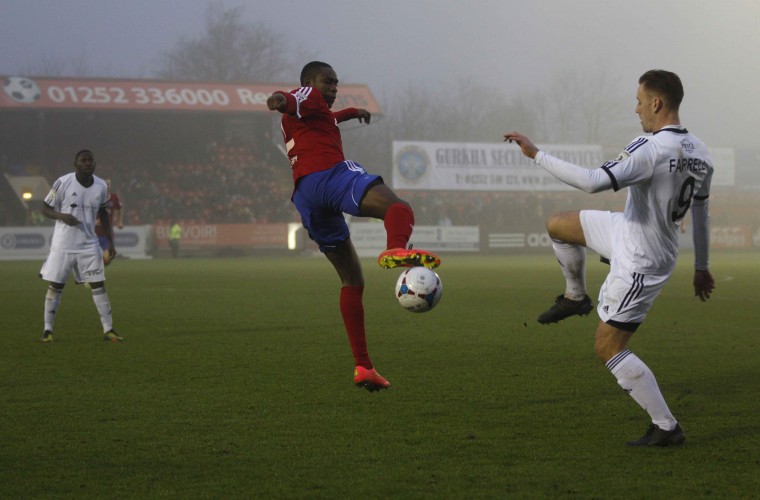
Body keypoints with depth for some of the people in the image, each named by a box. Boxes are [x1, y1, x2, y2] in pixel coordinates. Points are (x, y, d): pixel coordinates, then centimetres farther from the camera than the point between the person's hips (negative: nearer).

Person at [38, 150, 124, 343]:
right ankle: (47, 330, 11)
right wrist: (62, 216, -23)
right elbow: (45, 208, -4)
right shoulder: (63, 183, -11)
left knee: (98, 285, 1)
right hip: (63, 245, -3)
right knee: (55, 286, 1)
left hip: (89, 245, 3)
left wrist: (110, 242, 10)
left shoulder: (101, 186, 0)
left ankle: (108, 329, 6)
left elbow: (103, 214, 14)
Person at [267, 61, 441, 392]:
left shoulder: (292, 123, 39)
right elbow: (295, 102, -12)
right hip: (331, 173, -8)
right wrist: (282, 100, -34)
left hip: (304, 197, 8)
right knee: (398, 209, -29)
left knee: (352, 280, 14)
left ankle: (362, 366, 7)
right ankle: (396, 250, -67)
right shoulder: (309, 96, 13)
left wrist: (350, 113, 72)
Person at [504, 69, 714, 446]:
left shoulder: (651, 149, -31)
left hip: (640, 263, -9)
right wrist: (701, 267, 23)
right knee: (557, 225, 21)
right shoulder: (699, 153, -2)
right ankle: (575, 297, 44)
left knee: (608, 348, 0)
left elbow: (593, 182, -41)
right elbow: (700, 213, 11)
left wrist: (536, 154, -32)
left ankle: (666, 427, 3)